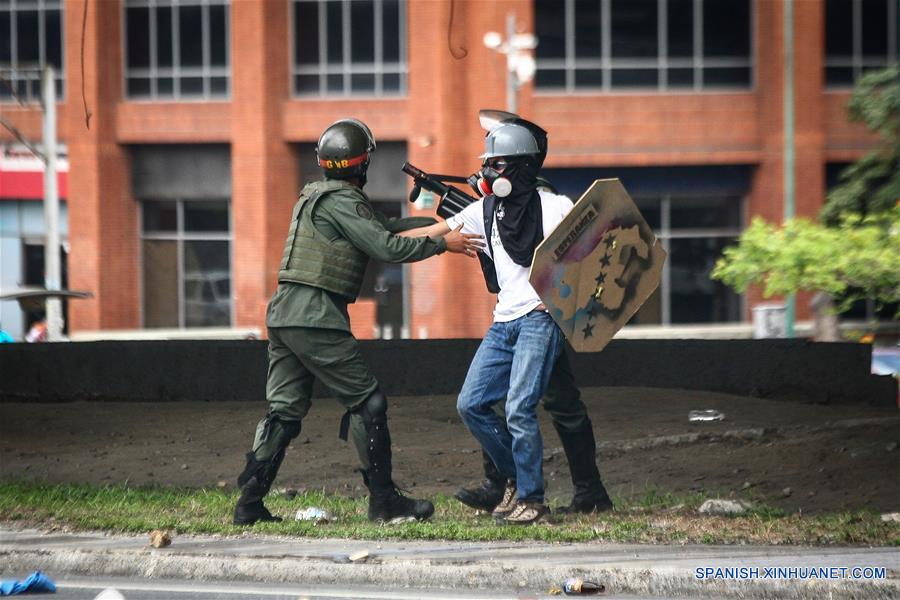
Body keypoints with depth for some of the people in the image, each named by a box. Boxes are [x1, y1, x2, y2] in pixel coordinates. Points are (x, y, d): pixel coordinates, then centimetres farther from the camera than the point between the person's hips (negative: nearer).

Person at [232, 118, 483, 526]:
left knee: (284, 410, 8)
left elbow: (383, 227, 25)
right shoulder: (341, 201, -9)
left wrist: (443, 222, 23)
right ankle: (383, 500, 0)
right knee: (367, 402, -2)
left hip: (283, 316, 9)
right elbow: (387, 248, -15)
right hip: (315, 319, -9)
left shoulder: (317, 197, 21)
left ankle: (249, 503, 1)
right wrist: (443, 244, -4)